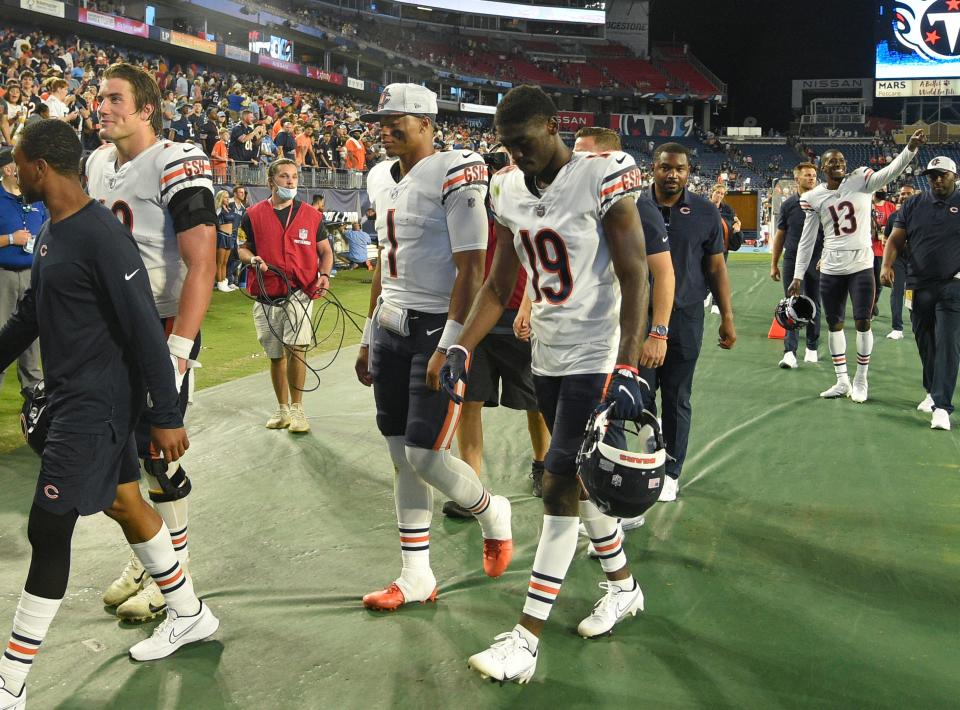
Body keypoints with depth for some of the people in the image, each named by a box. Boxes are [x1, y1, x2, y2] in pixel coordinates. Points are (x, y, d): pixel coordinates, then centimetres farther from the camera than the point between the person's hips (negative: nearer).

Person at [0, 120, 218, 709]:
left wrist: (167, 416, -19)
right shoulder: (52, 232, 9)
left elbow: (145, 329, -21)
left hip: (96, 405, -9)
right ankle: (189, 614, 35)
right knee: (123, 503, 18)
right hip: (73, 397, 9)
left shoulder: (101, 236, -20)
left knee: (48, 529, -4)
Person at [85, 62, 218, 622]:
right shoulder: (97, 165, 10)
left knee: (158, 453, -1)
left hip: (162, 328, -7)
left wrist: (178, 350, -25)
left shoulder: (176, 165, -15)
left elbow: (202, 266, -20)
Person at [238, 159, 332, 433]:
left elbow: (325, 250, 12)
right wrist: (252, 259, -11)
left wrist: (325, 274, -6)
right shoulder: (253, 215, 4)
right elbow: (243, 248, 12)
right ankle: (282, 408, 28)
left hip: (300, 292, -1)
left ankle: (297, 408, -3)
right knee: (276, 355, 11)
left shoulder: (311, 215, 6)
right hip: (267, 295, 2)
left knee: (296, 347, -18)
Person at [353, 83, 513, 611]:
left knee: (425, 455, -9)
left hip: (436, 329, -8)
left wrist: (448, 346, -21)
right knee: (401, 455, 8)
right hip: (391, 328, 8)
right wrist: (369, 336, 19)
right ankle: (416, 577, 19)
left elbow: (470, 270, -17)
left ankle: (491, 513, 23)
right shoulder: (383, 179, 13)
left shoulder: (455, 175, -12)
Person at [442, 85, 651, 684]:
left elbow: (635, 279, -16)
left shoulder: (603, 178, -14)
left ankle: (527, 638, -2)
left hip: (597, 359, -7)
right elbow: (499, 285, 12)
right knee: (582, 480, 16)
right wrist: (463, 348, 1)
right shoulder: (509, 189, 6)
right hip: (547, 359, 7)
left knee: (560, 486, -8)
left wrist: (627, 368, -23)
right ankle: (624, 587, 37)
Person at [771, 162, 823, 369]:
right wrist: (774, 264, 7)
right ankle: (789, 352, -11)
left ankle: (812, 348, 22)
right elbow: (780, 236, 9)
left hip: (816, 261, 0)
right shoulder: (788, 204, 4)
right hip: (792, 260, 0)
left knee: (813, 306, 10)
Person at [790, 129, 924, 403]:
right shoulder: (813, 198, 1)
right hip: (831, 270, 2)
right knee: (834, 323, 9)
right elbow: (807, 239, 4)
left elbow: (890, 172, -22)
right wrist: (798, 276, 2)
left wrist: (911, 148, -40)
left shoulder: (860, 181, -3)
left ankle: (861, 380, 16)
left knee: (863, 322, 0)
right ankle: (842, 381, 22)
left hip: (861, 266, -2)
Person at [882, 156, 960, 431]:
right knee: (924, 343, 11)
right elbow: (895, 240, 7)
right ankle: (933, 392, 28)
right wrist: (886, 265, -11)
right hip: (919, 287, 3)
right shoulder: (913, 205, 10)